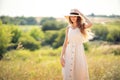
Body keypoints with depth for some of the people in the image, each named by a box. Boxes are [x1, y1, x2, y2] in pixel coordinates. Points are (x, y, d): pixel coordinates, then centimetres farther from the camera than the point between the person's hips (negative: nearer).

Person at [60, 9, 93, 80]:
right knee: (68, 74, 2)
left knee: (80, 73, 3)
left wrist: (82, 15, -12)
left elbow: (90, 24, -25)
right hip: (69, 53, 2)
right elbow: (65, 43, 7)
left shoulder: (82, 27, -2)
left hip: (79, 52, -2)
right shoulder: (68, 28, 6)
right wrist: (62, 56, 1)